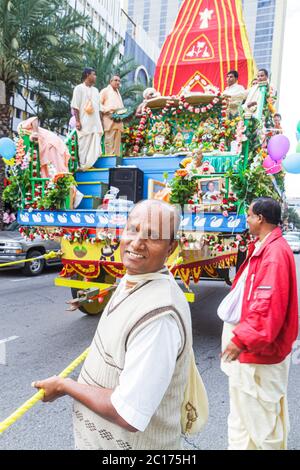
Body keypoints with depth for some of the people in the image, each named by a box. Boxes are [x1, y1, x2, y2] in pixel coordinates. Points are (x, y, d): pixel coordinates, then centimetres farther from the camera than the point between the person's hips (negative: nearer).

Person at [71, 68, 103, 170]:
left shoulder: (95, 90, 18)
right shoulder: (79, 88, -1)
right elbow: (75, 106, -6)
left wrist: (100, 122, 15)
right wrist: (77, 121, -14)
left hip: (95, 123, 6)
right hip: (84, 123, -6)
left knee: (95, 145, 4)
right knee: (84, 145, -4)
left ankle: (90, 164, 12)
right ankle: (83, 165, 2)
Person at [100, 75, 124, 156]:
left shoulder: (118, 93, 28)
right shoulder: (105, 91, 5)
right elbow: (99, 104, -5)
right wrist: (109, 110, -18)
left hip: (118, 121, 7)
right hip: (109, 120, -7)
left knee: (117, 142, 3)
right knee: (109, 142, -12)